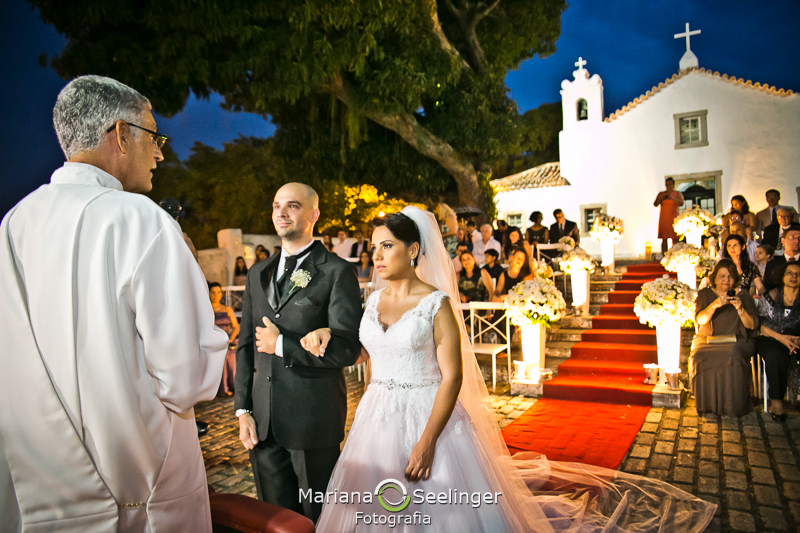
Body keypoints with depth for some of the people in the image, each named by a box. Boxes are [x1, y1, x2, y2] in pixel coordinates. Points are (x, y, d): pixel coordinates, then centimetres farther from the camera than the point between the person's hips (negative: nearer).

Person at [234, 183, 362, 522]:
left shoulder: (337, 272, -8)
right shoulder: (258, 274, 10)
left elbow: (347, 349, -16)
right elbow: (245, 344, 12)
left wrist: (281, 345, -13)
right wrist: (243, 410, 6)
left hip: (313, 419, -5)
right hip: (263, 421, 6)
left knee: (319, 516, 12)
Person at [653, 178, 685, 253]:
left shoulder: (678, 193, 7)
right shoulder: (661, 194, 13)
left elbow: (681, 203, -8)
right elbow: (655, 204, 5)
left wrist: (673, 198, -22)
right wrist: (659, 199, -14)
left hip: (673, 218, -2)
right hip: (663, 218, 2)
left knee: (675, 238, -8)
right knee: (664, 238, -3)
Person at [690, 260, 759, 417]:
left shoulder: (743, 296, 10)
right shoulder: (705, 294, 9)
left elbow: (752, 325, 1)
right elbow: (700, 320, -7)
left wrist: (740, 308, -16)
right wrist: (715, 305, -24)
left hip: (737, 341, 0)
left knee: (732, 355, -35)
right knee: (700, 356, -33)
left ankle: (732, 406, -22)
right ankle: (708, 404, -19)